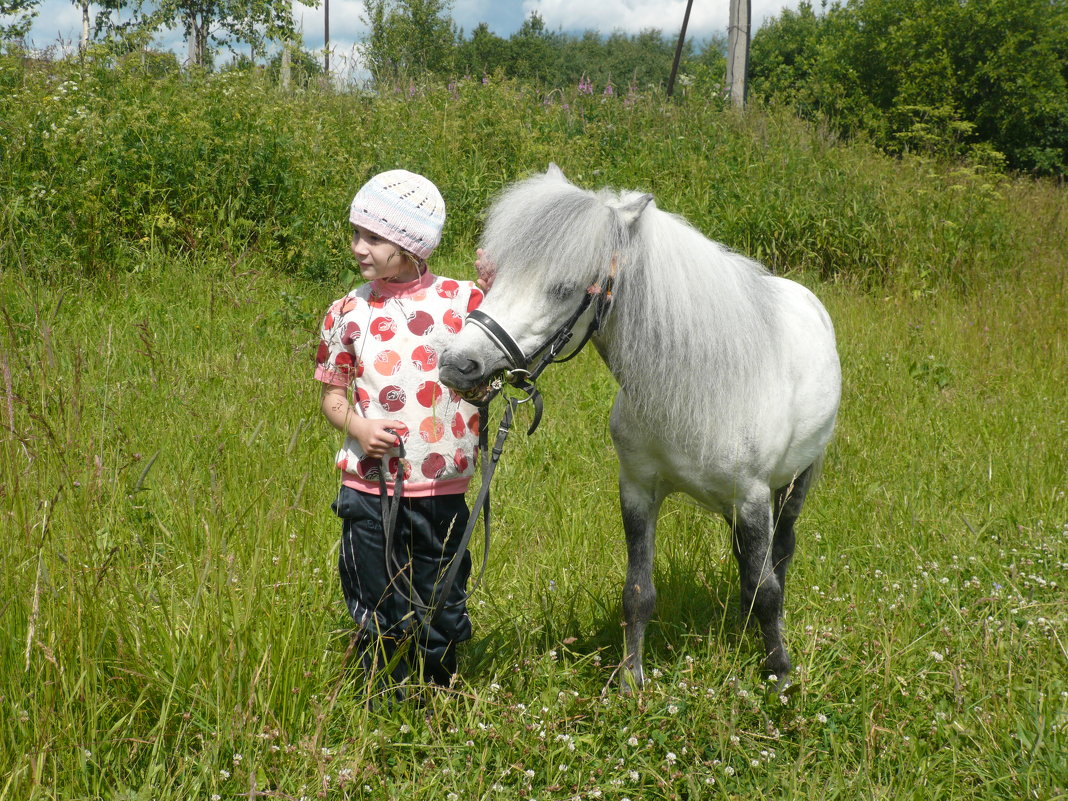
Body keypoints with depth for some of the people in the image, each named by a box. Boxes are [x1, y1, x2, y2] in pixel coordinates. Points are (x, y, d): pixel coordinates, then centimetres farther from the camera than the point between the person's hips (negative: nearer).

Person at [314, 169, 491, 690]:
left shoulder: (462, 300, -3)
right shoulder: (348, 312, 2)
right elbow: (333, 395, 8)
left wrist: (495, 293, -17)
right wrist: (356, 425, -12)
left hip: (440, 486, -1)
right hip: (370, 485, 1)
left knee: (441, 607, 11)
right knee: (378, 612, 10)